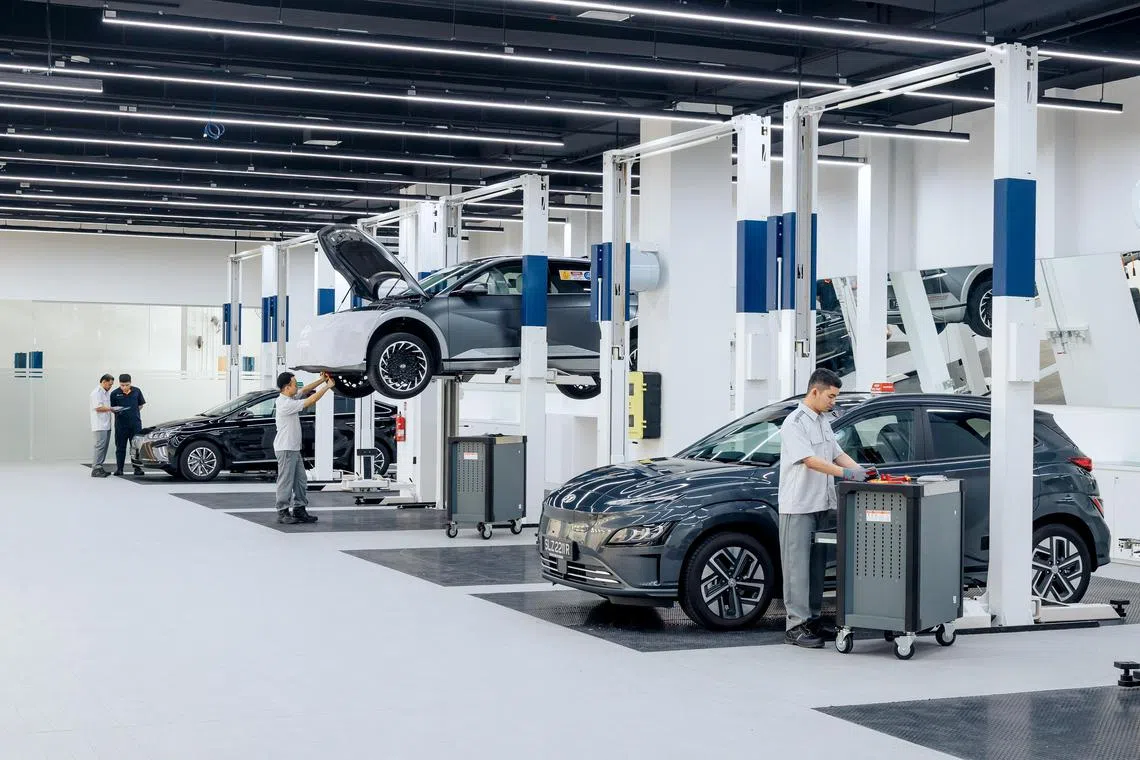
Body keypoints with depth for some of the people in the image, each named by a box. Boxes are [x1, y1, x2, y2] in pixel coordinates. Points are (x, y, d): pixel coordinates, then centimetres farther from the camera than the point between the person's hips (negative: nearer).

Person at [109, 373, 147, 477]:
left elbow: (141, 405, 14)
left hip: (135, 423, 1)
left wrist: (133, 413, 5)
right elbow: (112, 408, 6)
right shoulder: (115, 393, -1)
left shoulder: (137, 391, 3)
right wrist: (116, 410, -13)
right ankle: (119, 469, 11)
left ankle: (137, 468, 8)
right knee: (120, 447, 4)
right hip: (121, 424, -1)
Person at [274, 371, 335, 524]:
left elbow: (305, 390, 16)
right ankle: (282, 512, 1)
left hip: (294, 448, 10)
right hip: (285, 449, -10)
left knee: (301, 482, 11)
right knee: (286, 482, -4)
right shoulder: (286, 404, -21)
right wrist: (327, 386, -12)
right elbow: (311, 401, -21)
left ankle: (299, 510, 16)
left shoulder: (290, 398, 7)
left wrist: (322, 380, 3)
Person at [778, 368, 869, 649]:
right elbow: (809, 460, -24)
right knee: (798, 566, -6)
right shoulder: (795, 423, -14)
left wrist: (862, 471, 0)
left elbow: (837, 453, 16)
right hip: (798, 506, -9)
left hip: (821, 505, 9)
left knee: (817, 565, 12)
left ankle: (812, 619, 20)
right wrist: (846, 473, -31)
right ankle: (795, 626, -5)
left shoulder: (823, 421, 14)